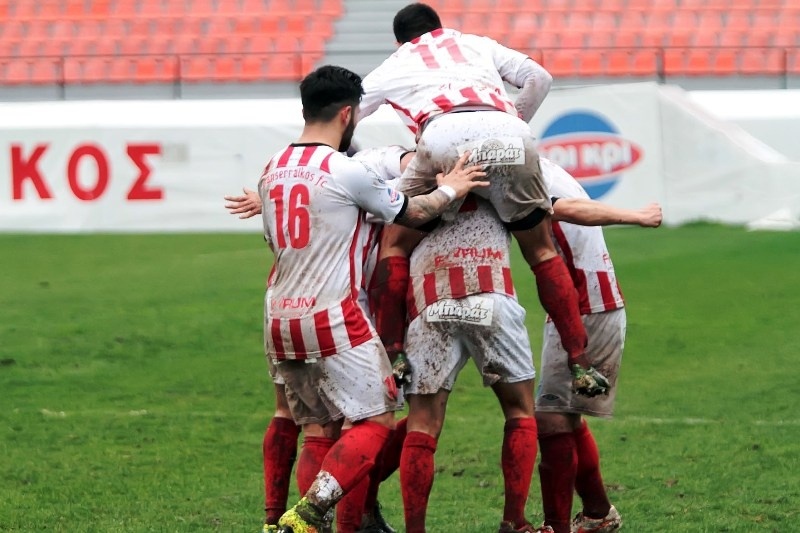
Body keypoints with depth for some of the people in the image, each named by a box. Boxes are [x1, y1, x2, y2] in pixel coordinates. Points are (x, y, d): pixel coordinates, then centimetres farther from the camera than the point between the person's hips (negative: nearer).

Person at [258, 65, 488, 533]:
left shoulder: (272, 172, 11)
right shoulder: (347, 172, -10)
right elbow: (411, 214, 4)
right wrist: (449, 189, 23)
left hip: (280, 319, 7)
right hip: (333, 318, -7)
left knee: (319, 431, 13)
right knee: (375, 422, 0)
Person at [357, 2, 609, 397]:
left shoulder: (393, 66, 34)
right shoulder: (477, 44, 37)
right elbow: (539, 79, 31)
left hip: (444, 138, -2)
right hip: (509, 134, 2)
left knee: (394, 240, 16)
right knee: (542, 251, 16)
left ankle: (392, 355, 5)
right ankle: (580, 364, 12)